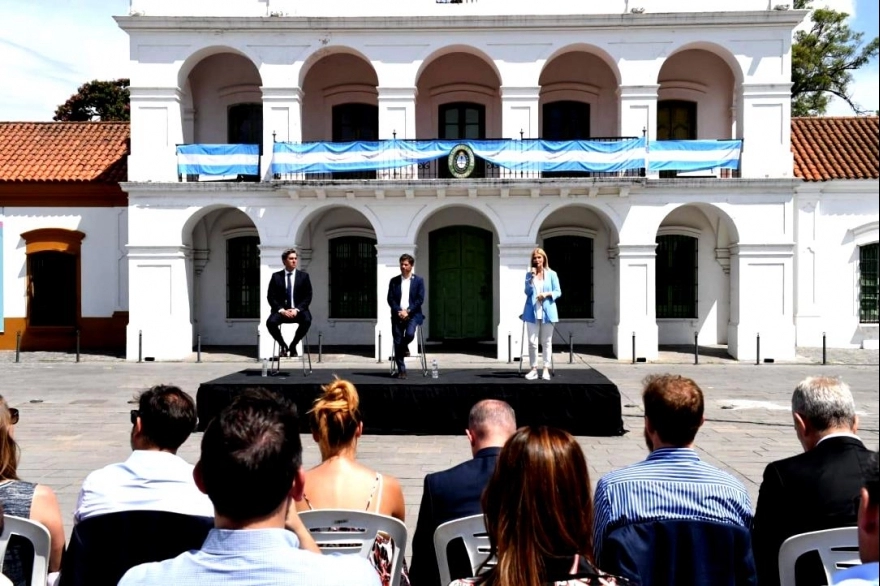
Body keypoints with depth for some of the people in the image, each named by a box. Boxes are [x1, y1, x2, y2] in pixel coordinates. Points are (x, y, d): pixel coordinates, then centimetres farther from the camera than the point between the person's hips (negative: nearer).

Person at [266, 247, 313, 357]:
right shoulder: (276, 276, 7)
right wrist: (281, 310, -14)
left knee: (307, 321, -33)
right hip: (281, 310, 0)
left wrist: (297, 309, -13)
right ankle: (283, 345, -1)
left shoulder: (304, 276, 7)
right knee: (271, 322, -31)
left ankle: (293, 345, -7)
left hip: (298, 310, 0)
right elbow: (271, 297, 2)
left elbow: (308, 297, 2)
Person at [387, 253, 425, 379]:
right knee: (397, 342, -4)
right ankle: (401, 370, 3)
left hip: (412, 314, -2)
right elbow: (390, 299, 5)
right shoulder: (394, 281, 10)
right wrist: (398, 311, -11)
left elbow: (420, 299, -2)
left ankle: (404, 346, 10)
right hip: (397, 315, 2)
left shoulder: (419, 280, 5)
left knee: (410, 334, -27)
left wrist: (407, 311, -12)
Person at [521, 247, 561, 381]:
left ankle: (546, 369, 10)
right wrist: (532, 278, -13)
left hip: (547, 312, -1)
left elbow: (558, 292, 3)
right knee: (532, 341, -1)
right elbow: (527, 292, -3)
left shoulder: (551, 274, 3)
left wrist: (547, 294, -15)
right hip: (532, 312, 1)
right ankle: (534, 369, 6)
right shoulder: (529, 274, 7)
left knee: (547, 342, 5)